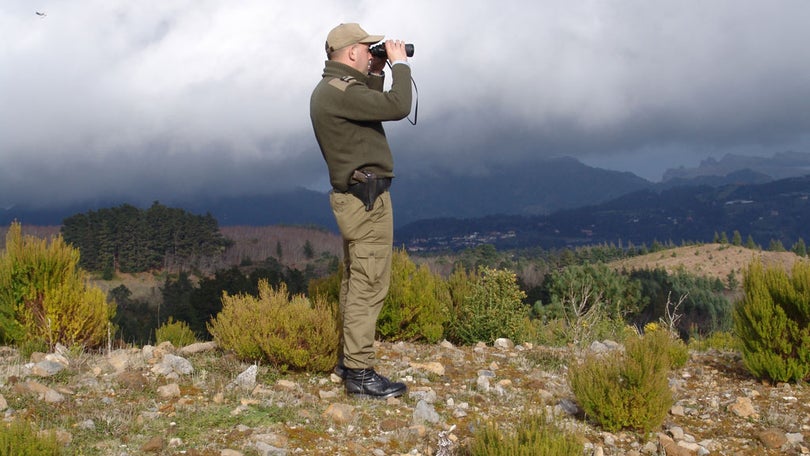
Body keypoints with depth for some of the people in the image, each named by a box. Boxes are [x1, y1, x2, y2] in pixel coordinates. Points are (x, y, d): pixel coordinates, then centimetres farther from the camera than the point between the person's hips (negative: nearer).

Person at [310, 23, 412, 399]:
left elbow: (375, 106, 27)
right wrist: (400, 64, -11)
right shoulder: (340, 92, -19)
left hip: (354, 196, 11)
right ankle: (360, 373, -6)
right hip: (368, 198, -11)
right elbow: (398, 107, -25)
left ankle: (348, 359, 24)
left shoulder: (331, 90, 14)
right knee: (369, 286, -9)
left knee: (355, 282, 16)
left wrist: (376, 74, 15)